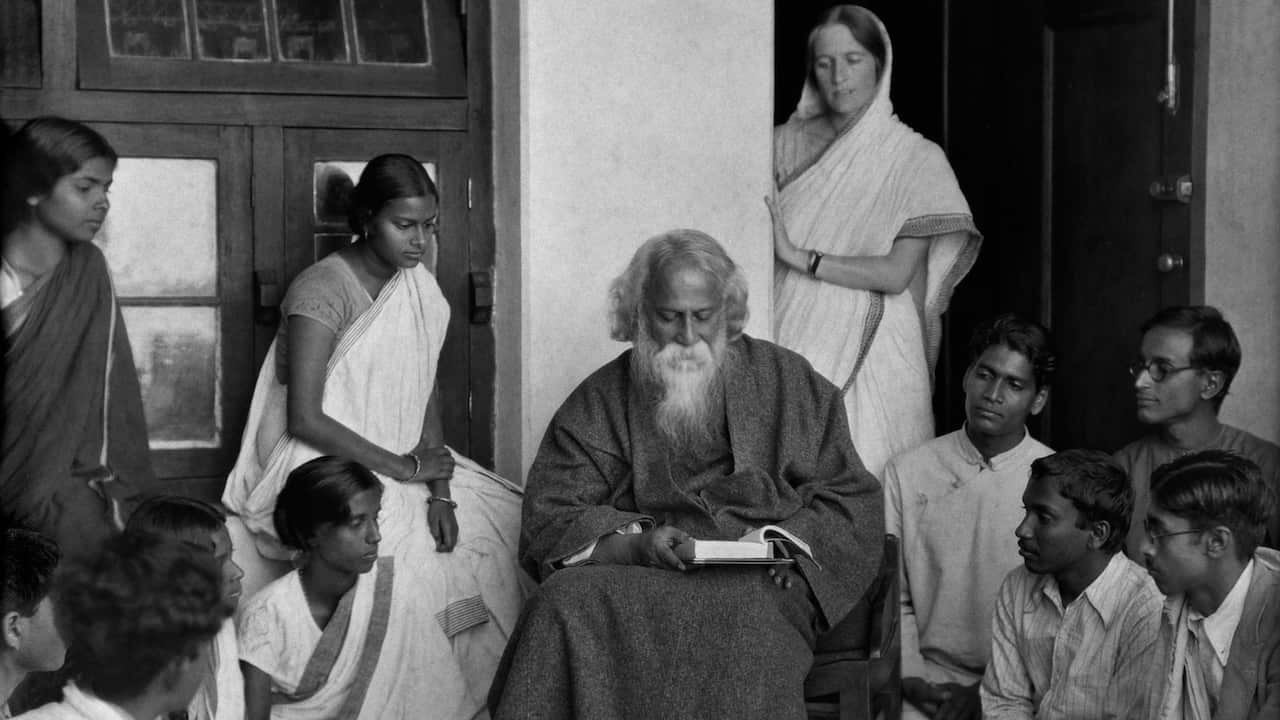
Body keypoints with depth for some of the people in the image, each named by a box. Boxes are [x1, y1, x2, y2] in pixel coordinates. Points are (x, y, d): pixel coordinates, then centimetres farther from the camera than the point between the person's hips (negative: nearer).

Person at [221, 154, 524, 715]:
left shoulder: (417, 288, 7)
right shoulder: (322, 290, -16)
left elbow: (426, 395, 4)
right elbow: (305, 419, -21)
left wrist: (440, 492, -10)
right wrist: (403, 468, -17)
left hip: (400, 463, 8)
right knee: (413, 566, -29)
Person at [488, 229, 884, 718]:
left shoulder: (788, 383, 14)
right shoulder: (598, 403, 14)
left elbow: (853, 502, 12)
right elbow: (548, 525, 4)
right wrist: (636, 545, -15)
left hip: (757, 584, 0)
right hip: (630, 580, 0)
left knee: (744, 621, -37)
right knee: (570, 602, -33)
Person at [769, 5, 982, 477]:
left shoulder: (916, 159, 0)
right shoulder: (786, 144, 11)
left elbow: (897, 274, -8)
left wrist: (801, 257, -10)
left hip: (873, 349, -2)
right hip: (793, 342, 2)